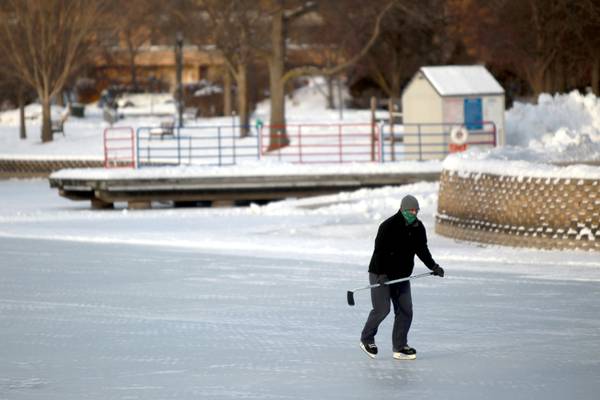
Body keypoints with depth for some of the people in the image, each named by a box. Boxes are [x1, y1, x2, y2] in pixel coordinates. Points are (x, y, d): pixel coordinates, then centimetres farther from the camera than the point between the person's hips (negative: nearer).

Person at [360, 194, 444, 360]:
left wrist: (433, 266, 1)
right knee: (382, 309, -11)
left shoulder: (418, 227, 1)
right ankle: (366, 339, 10)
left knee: (405, 310, 1)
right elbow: (379, 251, -22)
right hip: (381, 274, -7)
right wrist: (381, 274, -30)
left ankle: (400, 347, 8)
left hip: (402, 276, 7)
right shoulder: (388, 226, -19)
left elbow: (422, 250, 13)